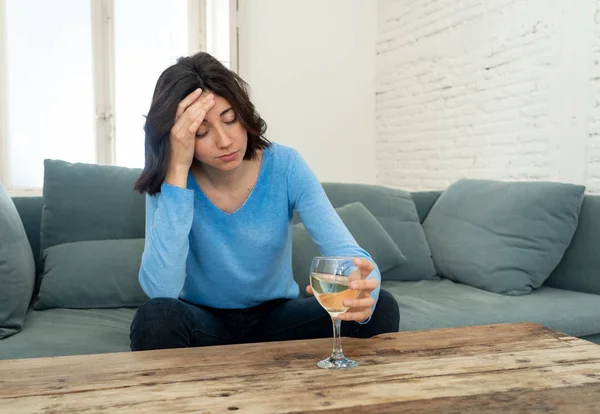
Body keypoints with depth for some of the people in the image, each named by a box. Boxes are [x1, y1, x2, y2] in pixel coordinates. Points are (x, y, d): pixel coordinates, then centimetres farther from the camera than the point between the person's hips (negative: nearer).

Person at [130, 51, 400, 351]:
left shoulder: (284, 166, -14)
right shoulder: (169, 182, -15)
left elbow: (348, 253, -22)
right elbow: (160, 290, -30)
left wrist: (361, 291, -48)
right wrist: (178, 170, -32)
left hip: (277, 317, 1)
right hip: (204, 322, -1)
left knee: (381, 308, -23)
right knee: (155, 318, -35)